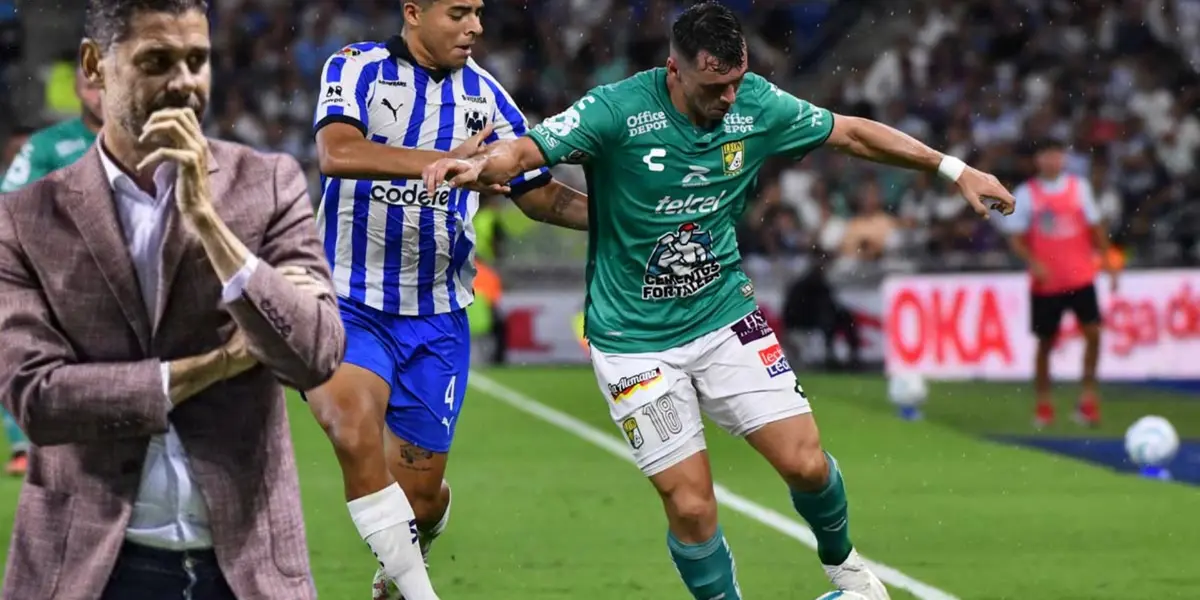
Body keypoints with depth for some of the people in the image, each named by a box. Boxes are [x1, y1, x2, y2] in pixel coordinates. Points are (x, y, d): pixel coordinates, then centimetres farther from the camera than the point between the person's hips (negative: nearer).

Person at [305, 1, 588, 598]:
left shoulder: (484, 93, 6)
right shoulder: (357, 68, -7)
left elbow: (538, 193, 14)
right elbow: (336, 152, -26)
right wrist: (443, 161, -38)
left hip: (437, 317, 4)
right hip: (348, 303, -4)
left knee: (419, 490, 5)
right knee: (355, 431, -30)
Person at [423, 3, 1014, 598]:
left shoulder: (756, 104, -6)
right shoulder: (620, 109, -19)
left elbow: (851, 132, 6)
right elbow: (526, 149, -26)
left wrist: (955, 170, 7)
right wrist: (480, 165, -49)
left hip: (725, 317, 4)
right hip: (635, 341, -3)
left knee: (806, 464, -5)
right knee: (690, 506, -10)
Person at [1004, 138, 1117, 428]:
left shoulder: (1079, 187, 5)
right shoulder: (1025, 194, -2)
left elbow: (1095, 227, 10)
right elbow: (1016, 238, -3)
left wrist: (1107, 261, 3)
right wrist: (1033, 262, -19)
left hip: (1080, 277, 1)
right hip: (1046, 282, -1)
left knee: (1093, 331, -11)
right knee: (1045, 342, 6)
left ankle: (1088, 398, -1)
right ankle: (1043, 404, 18)